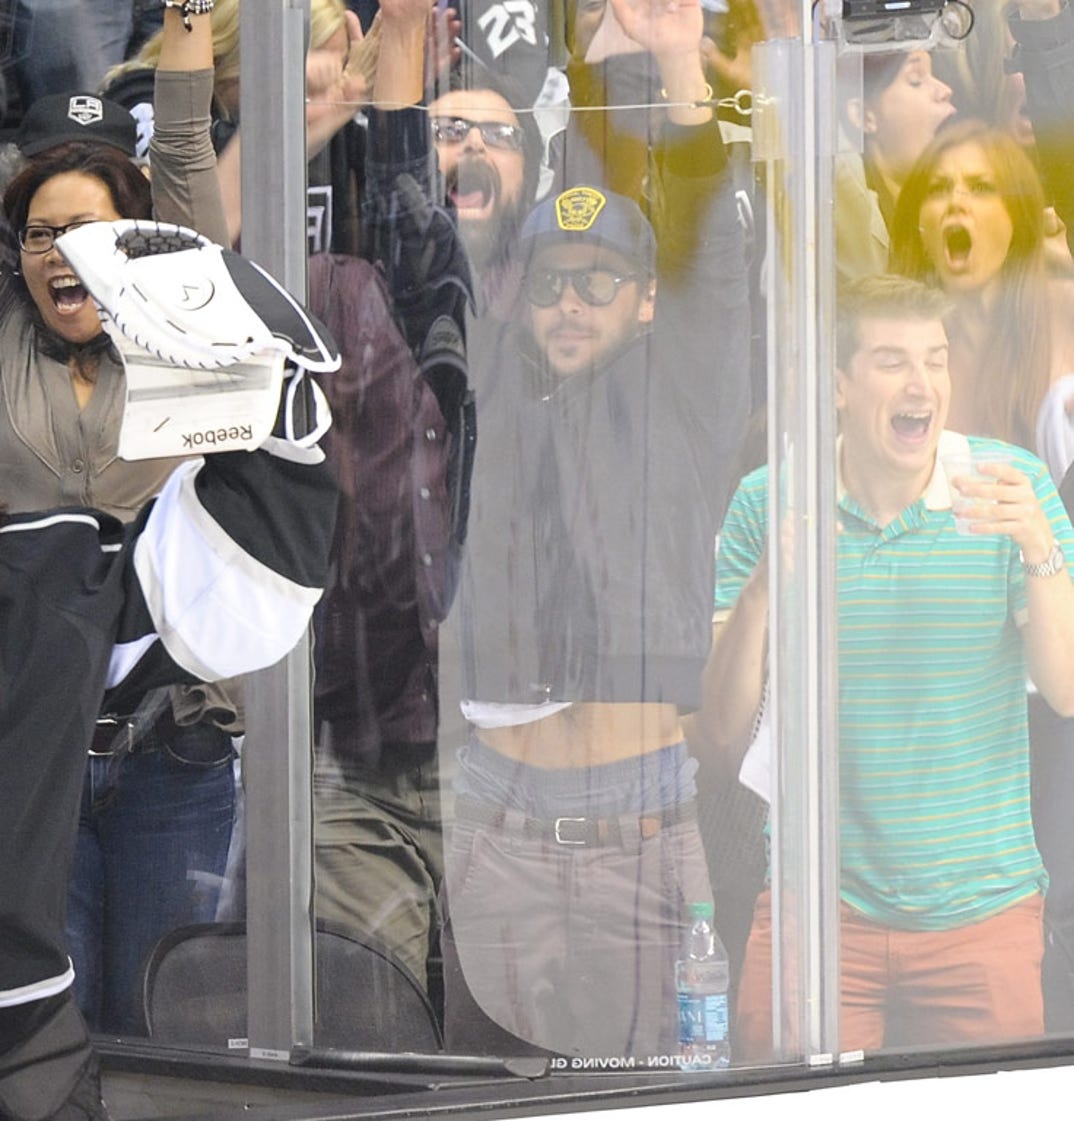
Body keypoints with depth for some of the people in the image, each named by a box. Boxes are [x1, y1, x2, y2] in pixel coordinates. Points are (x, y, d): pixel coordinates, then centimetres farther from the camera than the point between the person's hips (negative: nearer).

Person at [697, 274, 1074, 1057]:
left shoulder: (1009, 484, -3)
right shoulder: (768, 501, -2)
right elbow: (724, 729, -4)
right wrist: (759, 589, -19)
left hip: (984, 906, 0)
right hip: (821, 899, 0)